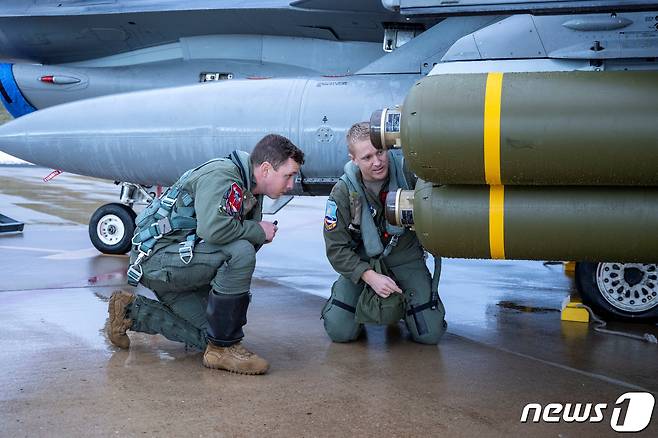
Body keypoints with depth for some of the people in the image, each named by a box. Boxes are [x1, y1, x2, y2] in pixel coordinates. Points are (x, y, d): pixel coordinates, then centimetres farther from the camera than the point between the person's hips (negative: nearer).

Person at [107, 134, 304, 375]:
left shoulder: (251, 193, 12)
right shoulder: (221, 175, -19)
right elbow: (213, 229, -34)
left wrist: (261, 236, -9)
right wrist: (258, 231, -20)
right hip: (157, 254, -10)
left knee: (210, 337, 5)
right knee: (240, 252, -29)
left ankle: (132, 311, 20)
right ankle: (223, 348, -16)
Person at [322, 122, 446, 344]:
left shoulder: (408, 171, -19)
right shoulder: (343, 191, -16)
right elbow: (336, 248, -12)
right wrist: (370, 276, -22)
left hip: (405, 257, 0)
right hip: (362, 261, 0)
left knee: (430, 334, -9)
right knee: (339, 332, -12)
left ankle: (400, 302, 24)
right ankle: (367, 300, 22)